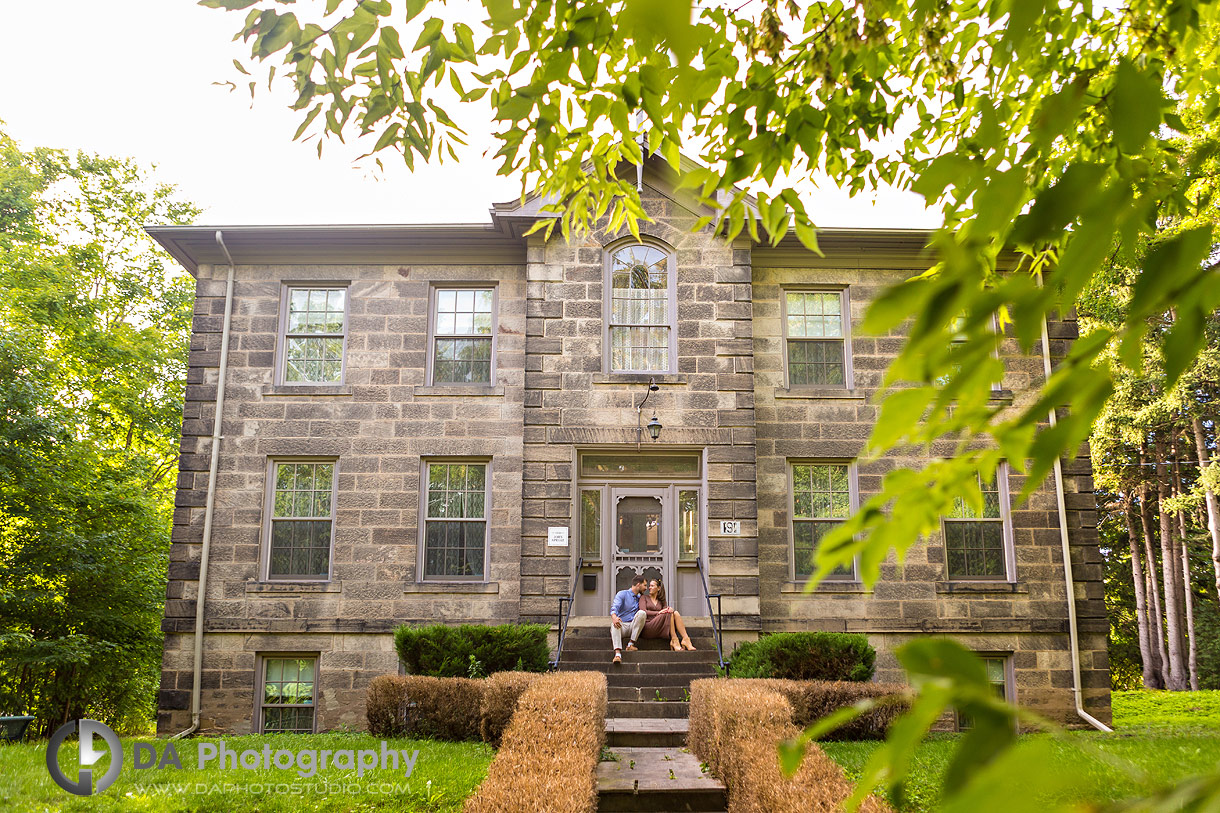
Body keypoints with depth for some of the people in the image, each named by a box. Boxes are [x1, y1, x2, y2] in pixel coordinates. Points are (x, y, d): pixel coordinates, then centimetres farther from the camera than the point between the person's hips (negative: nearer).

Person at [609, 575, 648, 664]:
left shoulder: (640, 599, 24)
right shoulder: (622, 594, 4)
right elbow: (614, 607, -13)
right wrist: (614, 617, -35)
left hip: (634, 627, 3)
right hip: (621, 625, -3)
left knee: (641, 613, -24)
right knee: (614, 622, -37)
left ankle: (631, 643, -26)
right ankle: (617, 653, -53)